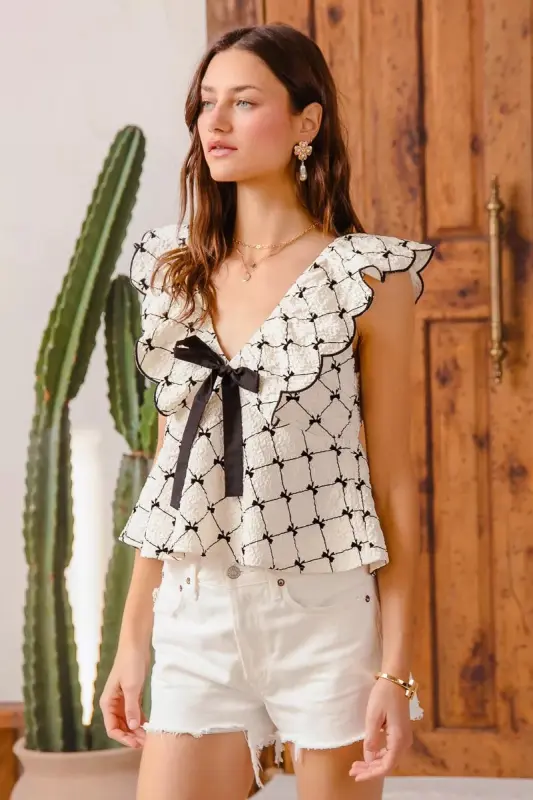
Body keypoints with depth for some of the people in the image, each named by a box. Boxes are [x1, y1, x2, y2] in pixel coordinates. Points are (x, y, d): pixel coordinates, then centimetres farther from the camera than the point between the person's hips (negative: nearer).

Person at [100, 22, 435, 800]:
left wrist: (396, 668, -8)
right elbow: (168, 464, 10)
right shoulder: (176, 269, 5)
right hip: (196, 618, 4)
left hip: (327, 618, -3)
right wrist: (133, 638, 9)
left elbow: (393, 480, -6)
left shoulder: (366, 276, -8)